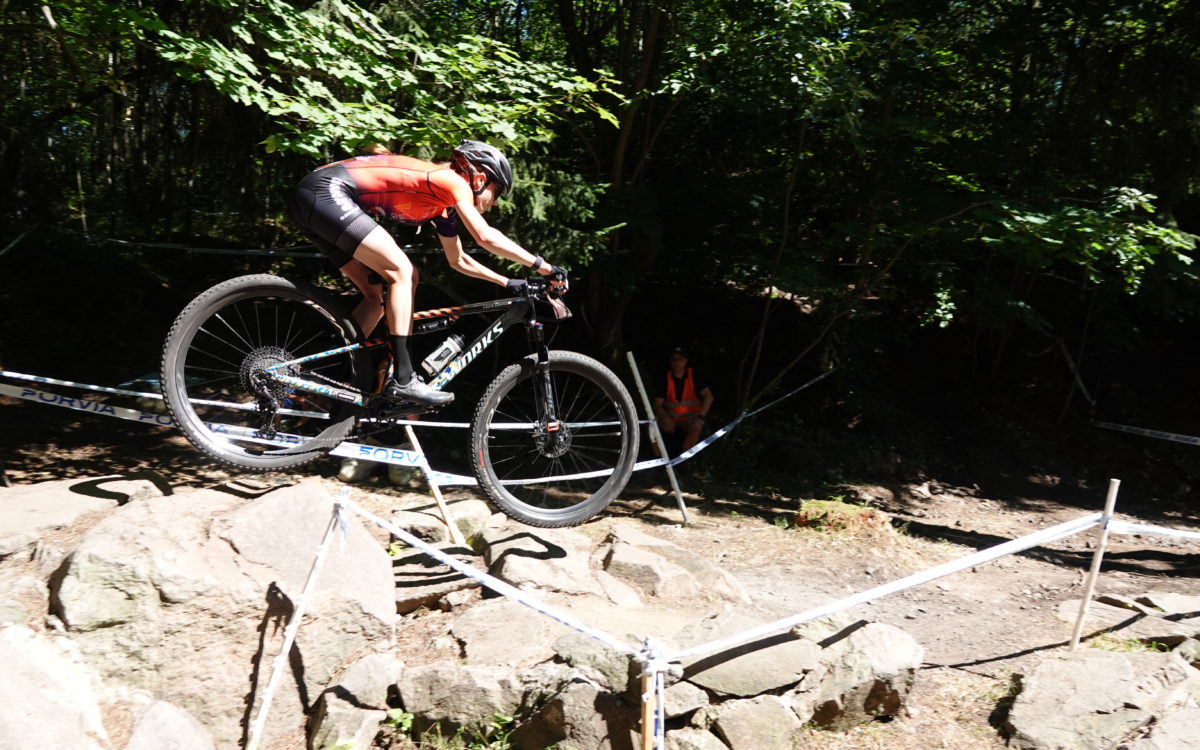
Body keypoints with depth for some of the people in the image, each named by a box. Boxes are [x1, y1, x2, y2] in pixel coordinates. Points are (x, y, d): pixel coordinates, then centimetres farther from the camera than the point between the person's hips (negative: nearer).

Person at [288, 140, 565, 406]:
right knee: (400, 270, -13)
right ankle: (403, 380, -17)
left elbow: (459, 261, 29)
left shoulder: (444, 207, 19)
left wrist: (508, 283, 26)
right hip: (327, 192, -10)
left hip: (311, 201, 10)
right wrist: (540, 265, -14)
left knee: (377, 294, 10)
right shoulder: (452, 181, -7)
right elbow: (485, 236, -19)